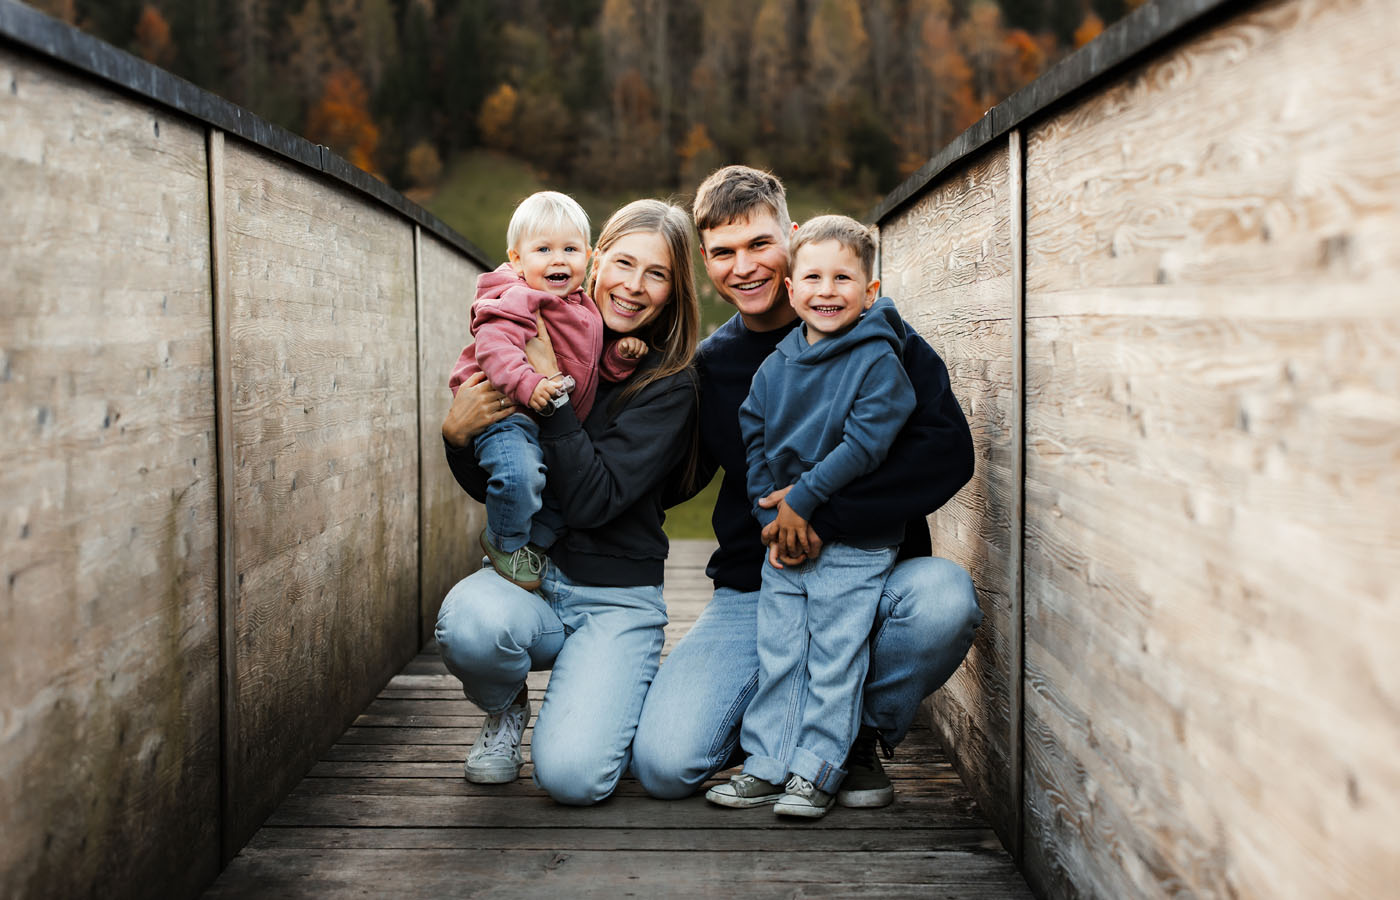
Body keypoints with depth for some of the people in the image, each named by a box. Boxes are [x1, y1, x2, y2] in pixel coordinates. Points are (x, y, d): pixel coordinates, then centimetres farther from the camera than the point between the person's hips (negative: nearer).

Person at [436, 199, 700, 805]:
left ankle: (605, 688, 15)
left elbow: (590, 502, -20)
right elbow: (491, 489, 7)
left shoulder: (671, 387, -7)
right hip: (522, 573, 3)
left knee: (571, 775, -22)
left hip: (615, 597, -2)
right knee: (469, 619, -34)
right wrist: (457, 433, -14)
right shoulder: (537, 344, 3)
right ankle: (505, 708, 3)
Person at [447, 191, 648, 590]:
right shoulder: (518, 299, -12)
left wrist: (620, 355, 3)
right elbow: (492, 344, -28)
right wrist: (527, 383, -40)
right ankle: (504, 543, -1)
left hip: (556, 422, 9)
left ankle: (533, 544, 36)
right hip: (505, 414, -9)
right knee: (520, 474, -29)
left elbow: (597, 367, 23)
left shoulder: (585, 311, 16)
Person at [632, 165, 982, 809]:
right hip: (751, 595, 2)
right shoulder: (708, 365, 7)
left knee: (944, 598, -36)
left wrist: (828, 514, -24)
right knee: (664, 766, -18)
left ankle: (863, 738, -4)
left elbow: (948, 450, -15)